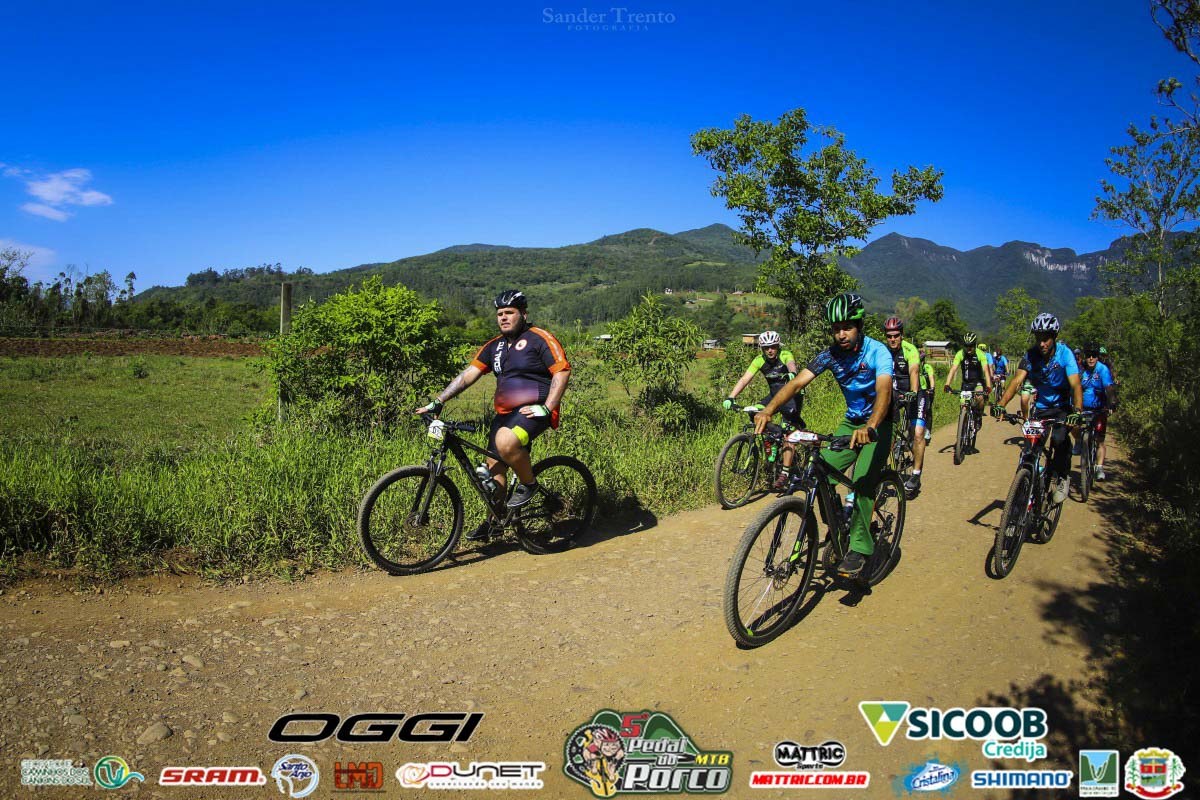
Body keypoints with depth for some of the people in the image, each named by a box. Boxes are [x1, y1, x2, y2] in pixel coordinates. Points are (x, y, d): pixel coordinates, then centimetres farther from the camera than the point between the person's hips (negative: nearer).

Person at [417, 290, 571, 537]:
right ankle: (493, 519, 21)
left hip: (533, 411, -7)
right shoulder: (494, 346, 13)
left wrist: (546, 408, -19)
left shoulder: (539, 339, -5)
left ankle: (528, 484, -9)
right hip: (505, 413, 7)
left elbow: (562, 371, -11)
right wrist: (437, 402, -2)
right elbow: (468, 374, 7)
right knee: (494, 466, 5)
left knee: (505, 441, -34)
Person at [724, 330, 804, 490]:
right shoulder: (759, 360, -10)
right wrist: (731, 397, -31)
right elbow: (745, 379, -18)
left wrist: (792, 373, -67)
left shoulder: (786, 355, -19)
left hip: (792, 395, -5)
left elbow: (792, 365, -42)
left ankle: (784, 474, -16)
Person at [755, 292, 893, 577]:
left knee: (863, 484, -21)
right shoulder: (830, 354, -10)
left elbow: (884, 390, -39)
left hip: (878, 424, -5)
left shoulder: (877, 351, -22)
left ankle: (859, 548, -8)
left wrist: (870, 427, -58)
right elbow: (797, 382, -21)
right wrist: (768, 410, -38)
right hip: (851, 422, 5)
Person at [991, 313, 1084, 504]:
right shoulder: (1031, 355, -12)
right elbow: (1017, 380, -22)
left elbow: (1075, 384, -29)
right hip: (1040, 407, 3)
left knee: (1059, 439, -26)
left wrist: (1077, 412, -46)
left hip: (1062, 407, -3)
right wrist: (1000, 404, -38)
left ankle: (1062, 478, -2)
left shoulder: (1064, 353, -19)